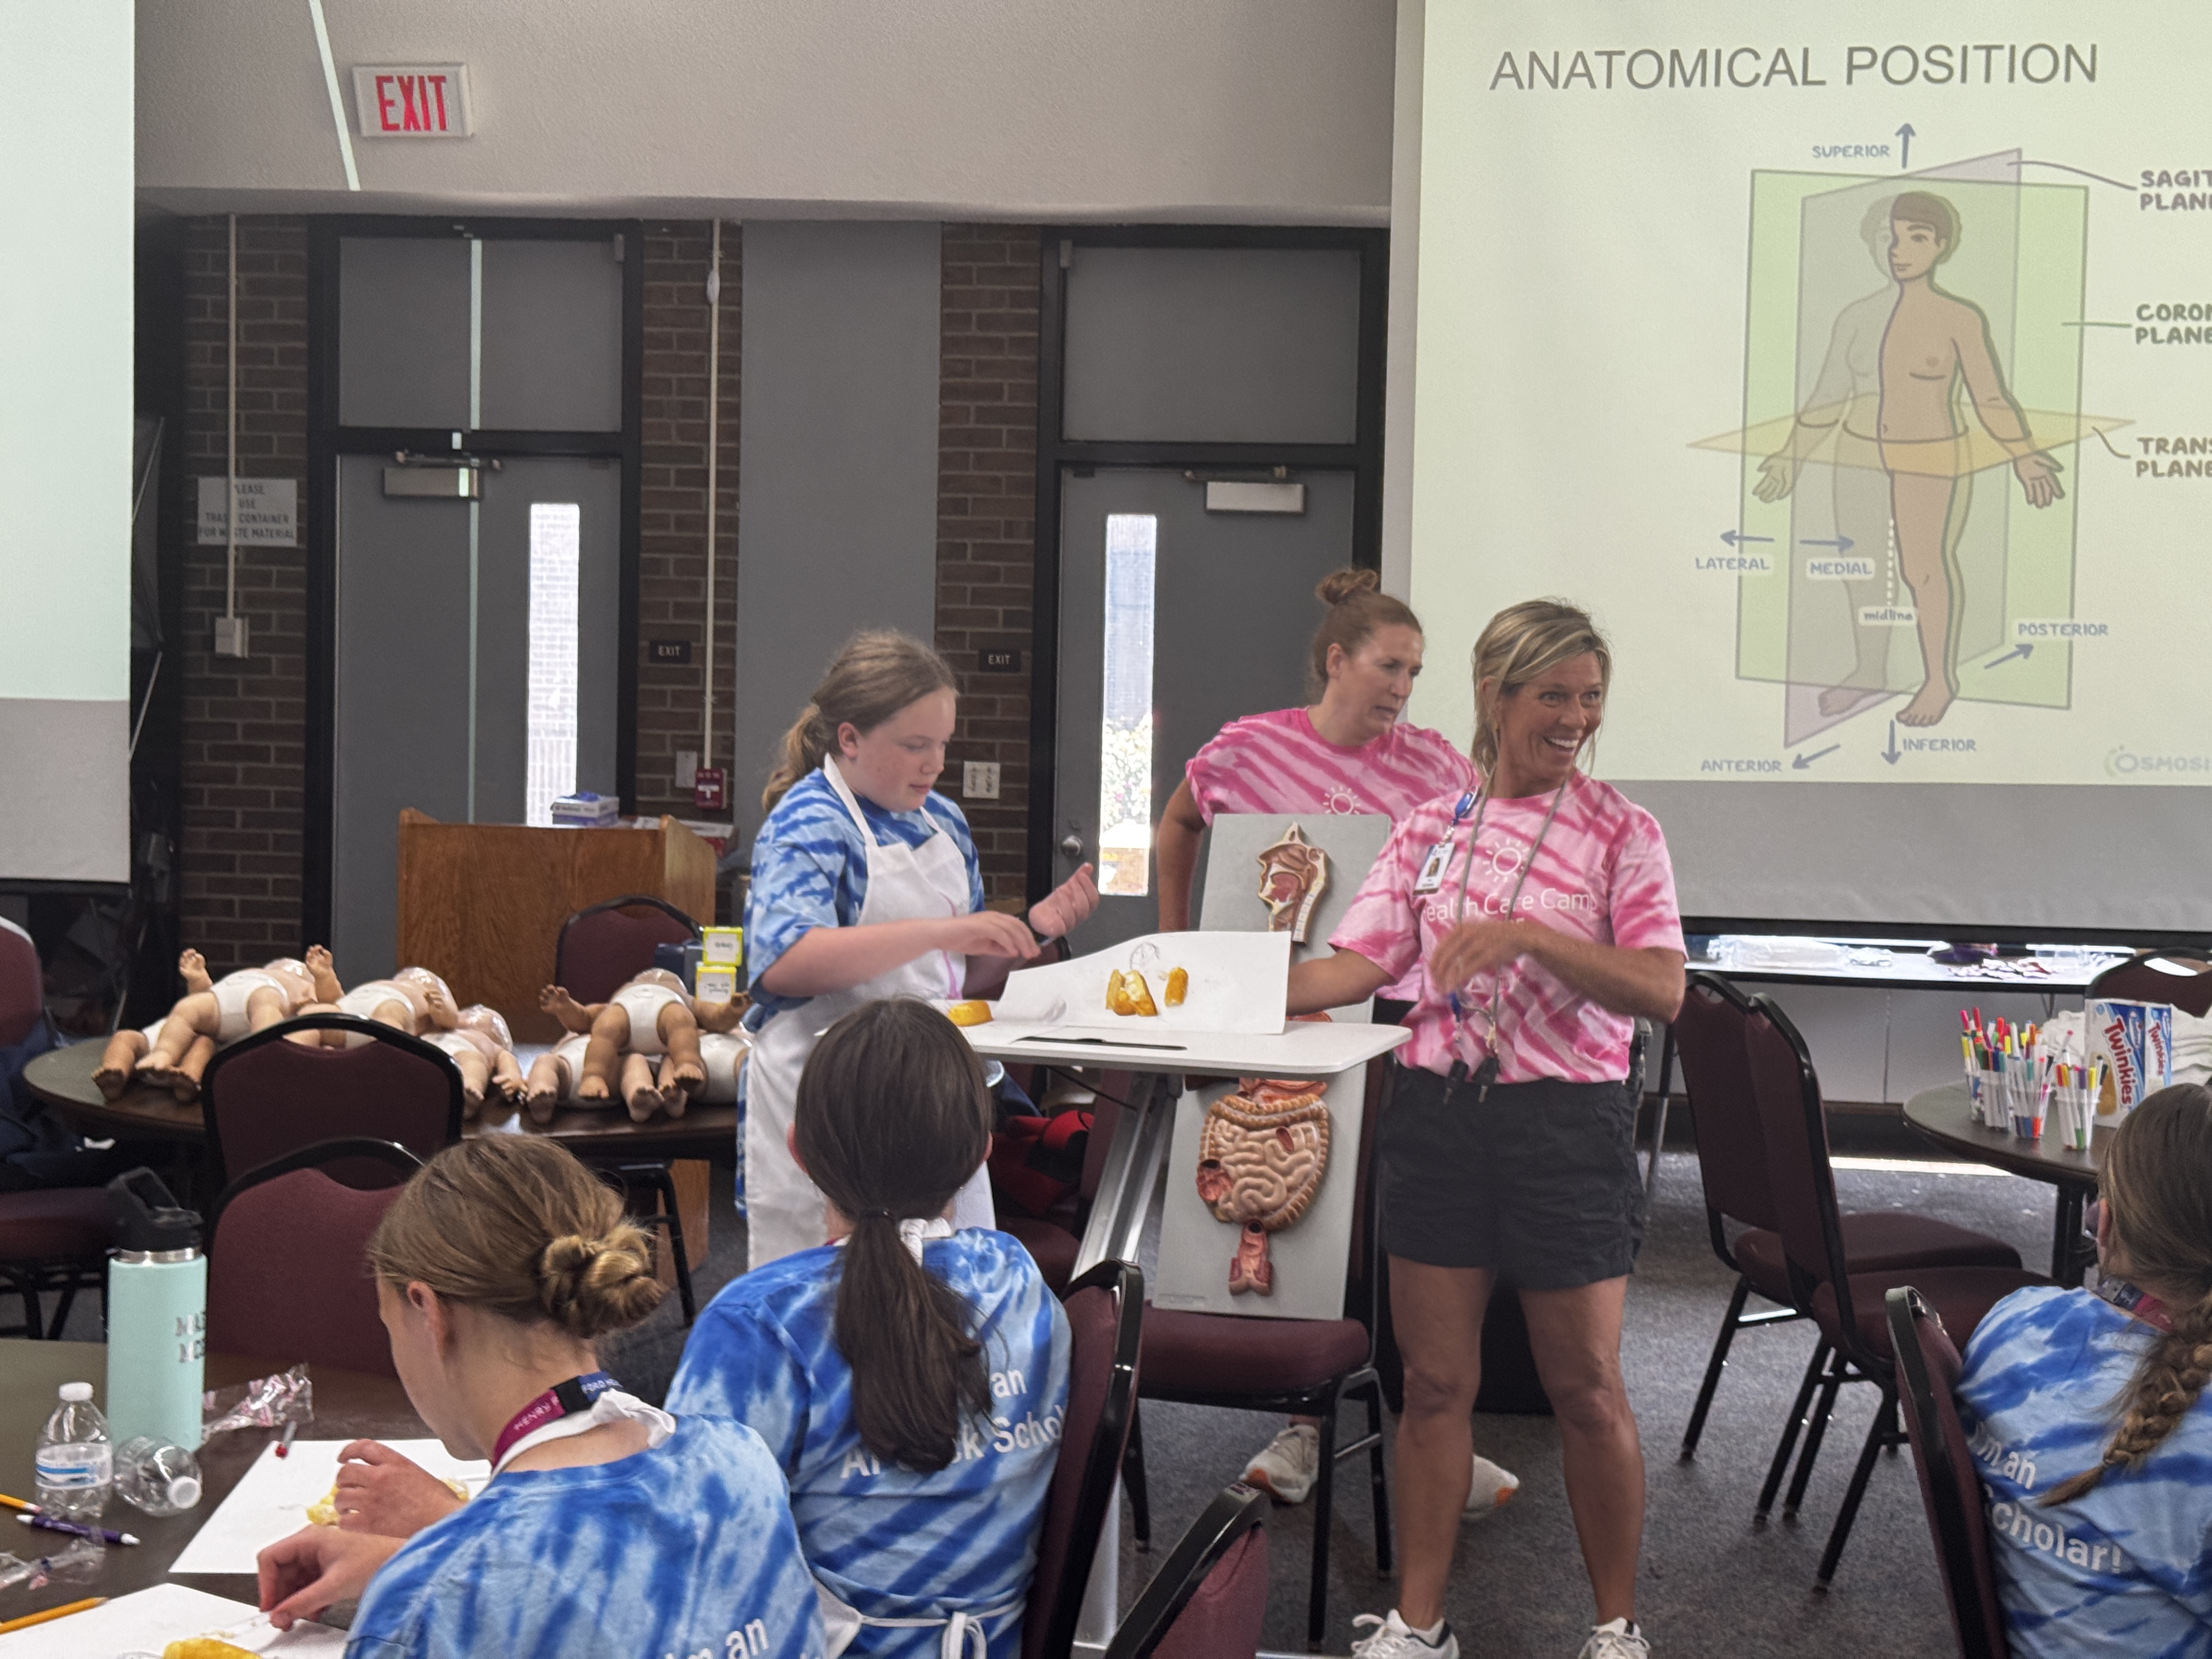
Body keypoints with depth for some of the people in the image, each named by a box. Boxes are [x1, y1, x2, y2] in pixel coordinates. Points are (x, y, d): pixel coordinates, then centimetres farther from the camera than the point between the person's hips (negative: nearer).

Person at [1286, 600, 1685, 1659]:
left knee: (1586, 1388, 5)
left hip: (1565, 1121, -3)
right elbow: (1360, 964, 3)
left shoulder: (1619, 831, -3)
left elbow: (1662, 988, -12)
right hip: (1439, 1111, 3)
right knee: (1433, 1380, 8)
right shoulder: (1429, 830, 7)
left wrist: (1529, 936, -23)